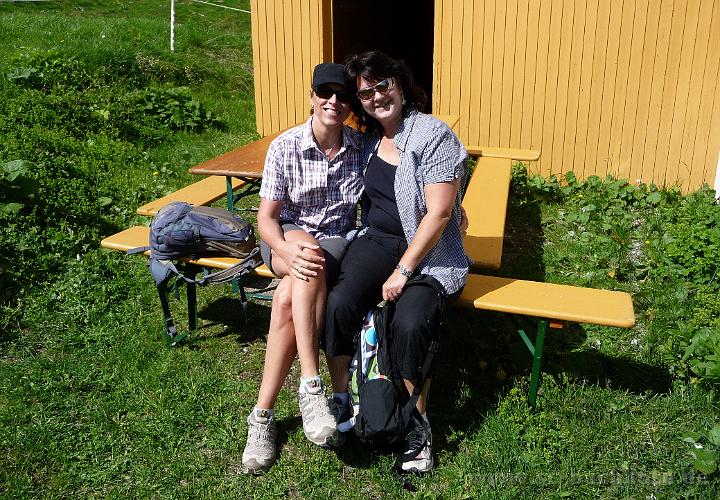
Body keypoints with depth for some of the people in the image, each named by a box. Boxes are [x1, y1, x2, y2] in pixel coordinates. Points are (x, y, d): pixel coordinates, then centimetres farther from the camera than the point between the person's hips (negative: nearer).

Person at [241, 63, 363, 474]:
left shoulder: (363, 147, -3)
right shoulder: (285, 147, -7)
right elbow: (266, 217, -7)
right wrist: (289, 250, -28)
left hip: (339, 243, 0)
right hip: (287, 240, 0)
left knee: (287, 299, -32)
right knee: (307, 249, -38)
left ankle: (263, 415, -19)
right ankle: (311, 386, -36)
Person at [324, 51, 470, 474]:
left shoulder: (435, 136, -10)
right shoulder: (368, 140, 11)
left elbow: (438, 214, -16)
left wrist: (403, 271, -17)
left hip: (429, 252, -5)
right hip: (376, 242, 5)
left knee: (410, 323, -30)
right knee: (339, 303, -24)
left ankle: (416, 425, -8)